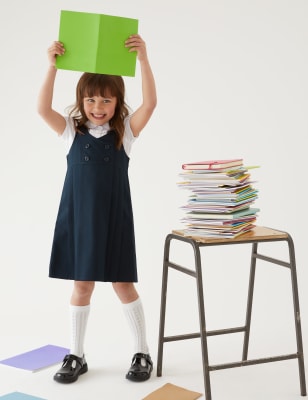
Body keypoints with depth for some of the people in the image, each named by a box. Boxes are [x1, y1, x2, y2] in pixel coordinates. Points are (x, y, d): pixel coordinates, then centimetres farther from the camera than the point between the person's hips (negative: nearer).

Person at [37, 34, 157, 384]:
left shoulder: (125, 131, -2)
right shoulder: (72, 130, 1)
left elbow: (150, 103, -17)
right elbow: (43, 109, -14)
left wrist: (143, 60, -26)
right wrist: (53, 66, -23)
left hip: (114, 220, -1)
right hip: (78, 219, 1)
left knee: (124, 285, 7)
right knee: (81, 286, 10)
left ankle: (142, 354, 21)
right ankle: (76, 356, 23)